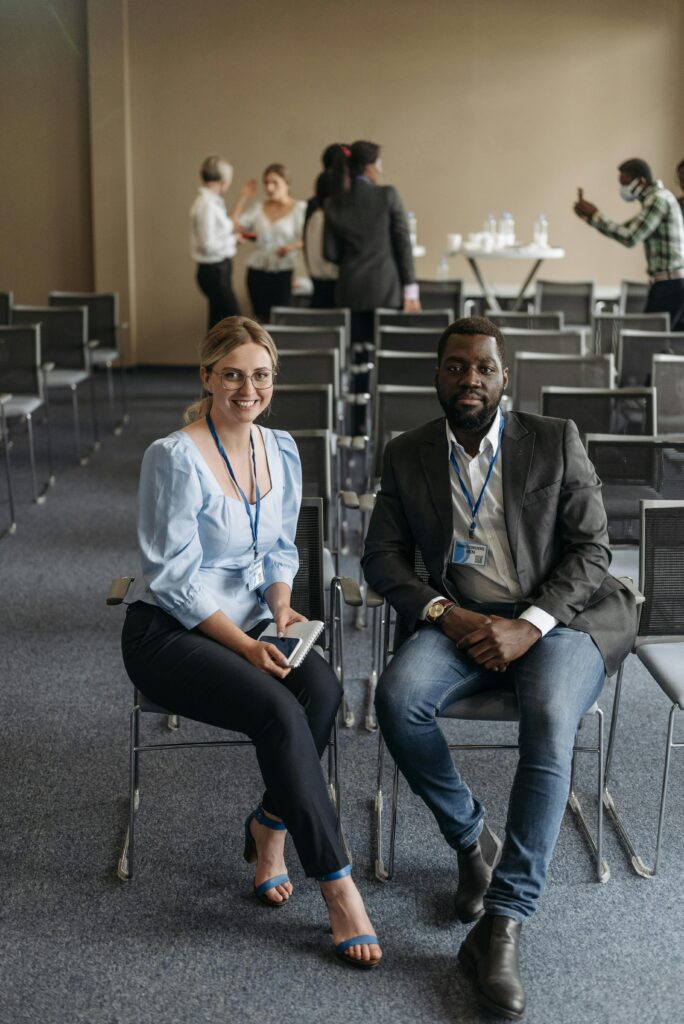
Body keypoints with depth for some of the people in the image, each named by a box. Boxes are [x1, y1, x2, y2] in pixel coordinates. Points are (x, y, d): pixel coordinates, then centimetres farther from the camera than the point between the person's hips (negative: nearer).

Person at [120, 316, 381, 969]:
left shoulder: (281, 451, 6)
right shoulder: (175, 457, -15)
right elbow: (174, 578, -16)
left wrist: (281, 605, -5)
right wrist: (245, 646, -22)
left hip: (247, 622, 6)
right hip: (168, 633, -6)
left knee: (322, 687, -26)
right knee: (278, 711, -30)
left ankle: (269, 828, -3)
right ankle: (335, 885, -19)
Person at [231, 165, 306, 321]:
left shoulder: (299, 207, 3)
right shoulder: (258, 208, 13)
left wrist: (291, 247, -25)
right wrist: (243, 198, 4)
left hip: (284, 272, -4)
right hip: (258, 272, 4)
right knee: (262, 318, 4)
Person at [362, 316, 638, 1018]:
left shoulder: (555, 442, 3)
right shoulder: (407, 455, 10)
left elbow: (591, 549, -2)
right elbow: (382, 557, 6)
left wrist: (529, 624, -17)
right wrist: (442, 611, -13)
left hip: (555, 618, -2)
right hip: (462, 620, 2)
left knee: (549, 719, -34)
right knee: (397, 697, -29)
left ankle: (501, 925, -28)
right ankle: (471, 840, -2)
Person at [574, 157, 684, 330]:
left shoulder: (658, 199, -14)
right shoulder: (658, 198, 18)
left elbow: (630, 238, -21)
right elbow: (625, 231, 21)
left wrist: (596, 216, -12)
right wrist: (590, 217, 12)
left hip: (669, 284, -10)